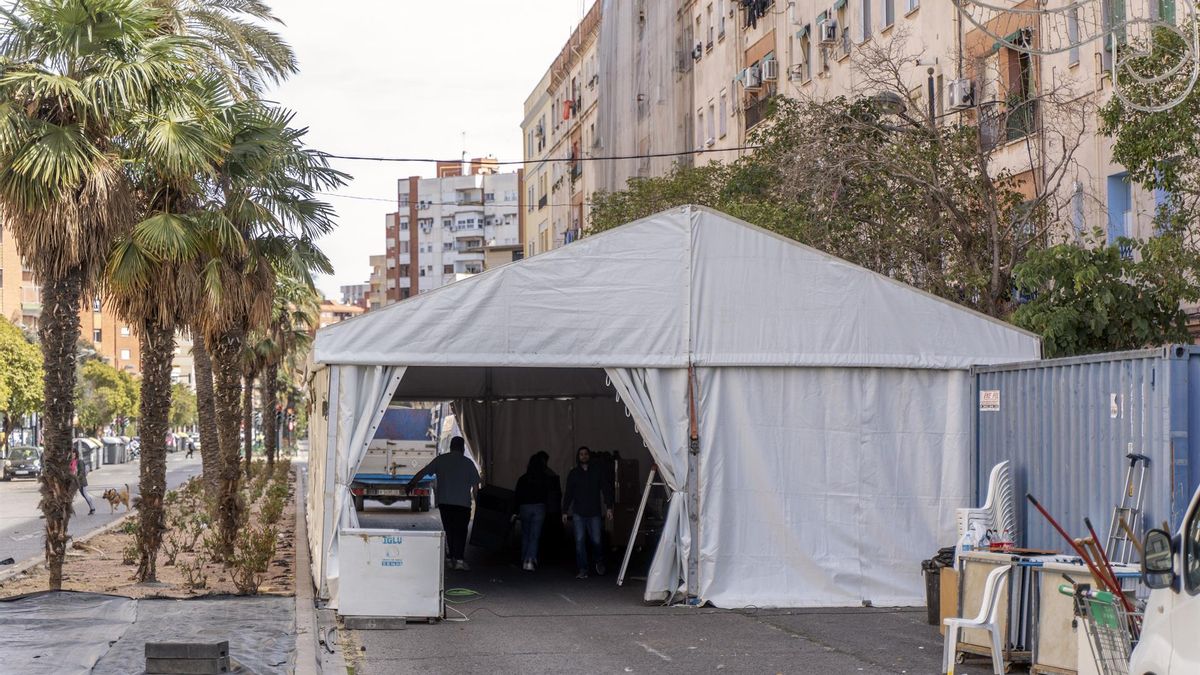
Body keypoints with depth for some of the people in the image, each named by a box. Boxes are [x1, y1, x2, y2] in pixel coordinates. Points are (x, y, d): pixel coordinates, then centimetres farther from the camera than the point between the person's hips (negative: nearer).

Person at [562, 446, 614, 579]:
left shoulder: (597, 472, 7)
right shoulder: (573, 474, 10)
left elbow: (606, 489, 4)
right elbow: (568, 494, 12)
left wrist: (608, 507, -5)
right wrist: (565, 511, 7)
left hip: (594, 512, -1)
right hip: (578, 513, 1)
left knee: (596, 540, -2)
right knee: (580, 541, -6)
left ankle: (599, 562, 26)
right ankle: (582, 570, -3)